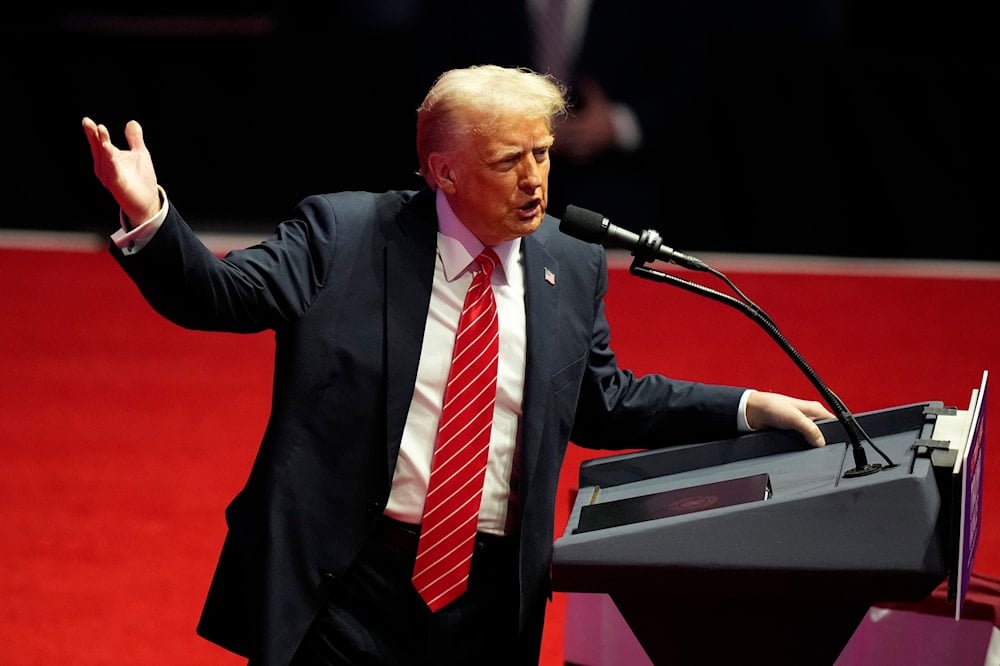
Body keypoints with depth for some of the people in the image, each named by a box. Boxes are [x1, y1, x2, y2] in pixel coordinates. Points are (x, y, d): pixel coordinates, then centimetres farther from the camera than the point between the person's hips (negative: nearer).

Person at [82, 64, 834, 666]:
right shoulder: (343, 234, -3)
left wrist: (748, 410, 13)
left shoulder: (571, 268, 8)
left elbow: (602, 404, 18)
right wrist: (149, 217, -26)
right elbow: (218, 296, -8)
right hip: (343, 582, -3)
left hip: (489, 596, 3)